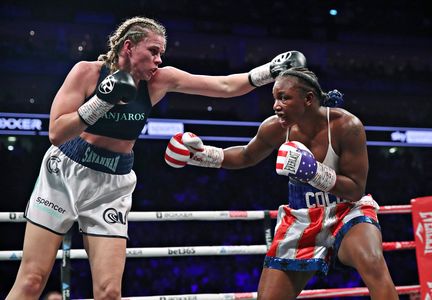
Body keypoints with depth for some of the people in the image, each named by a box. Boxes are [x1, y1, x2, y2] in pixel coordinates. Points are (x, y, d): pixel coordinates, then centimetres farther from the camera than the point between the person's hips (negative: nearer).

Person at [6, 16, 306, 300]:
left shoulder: (160, 81, -4)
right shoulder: (87, 72, -13)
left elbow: (225, 86, -4)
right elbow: (56, 134, -18)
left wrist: (272, 70, -14)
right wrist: (103, 100, -27)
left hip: (113, 186, 3)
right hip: (65, 173, -3)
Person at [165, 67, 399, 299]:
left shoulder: (346, 126, -22)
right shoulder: (274, 128, -11)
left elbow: (356, 190, -20)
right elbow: (246, 156, 12)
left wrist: (314, 172, -34)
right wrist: (204, 155, 0)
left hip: (347, 212, -3)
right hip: (301, 219, 4)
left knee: (373, 264, -35)